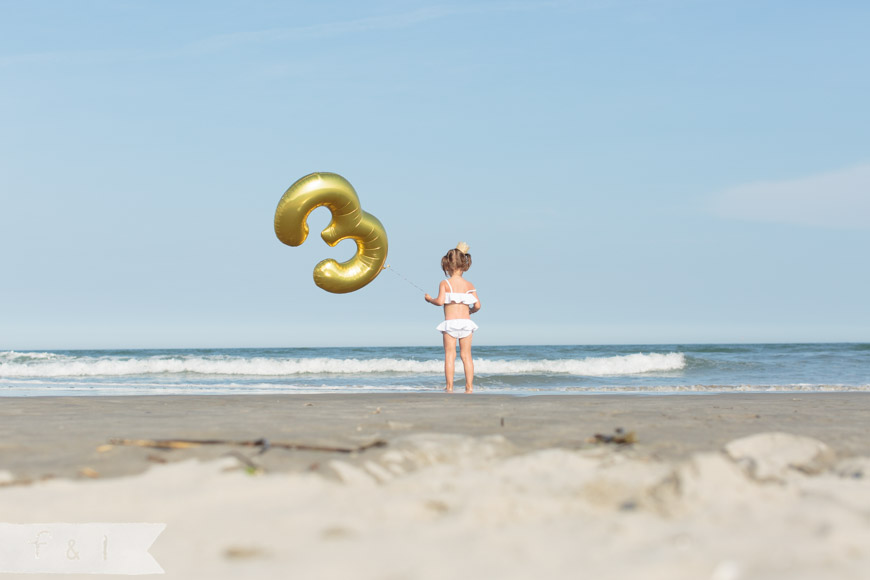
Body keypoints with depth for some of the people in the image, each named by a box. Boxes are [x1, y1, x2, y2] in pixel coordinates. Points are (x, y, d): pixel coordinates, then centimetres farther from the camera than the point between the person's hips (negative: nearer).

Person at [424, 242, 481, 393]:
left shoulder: (445, 283, -3)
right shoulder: (469, 285, 6)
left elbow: (440, 301, -16)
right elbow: (477, 305, 0)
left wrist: (429, 299, 4)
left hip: (450, 322, -2)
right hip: (466, 322, 3)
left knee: (450, 354, 1)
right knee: (466, 355, 7)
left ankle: (449, 386, -3)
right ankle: (469, 386, 5)